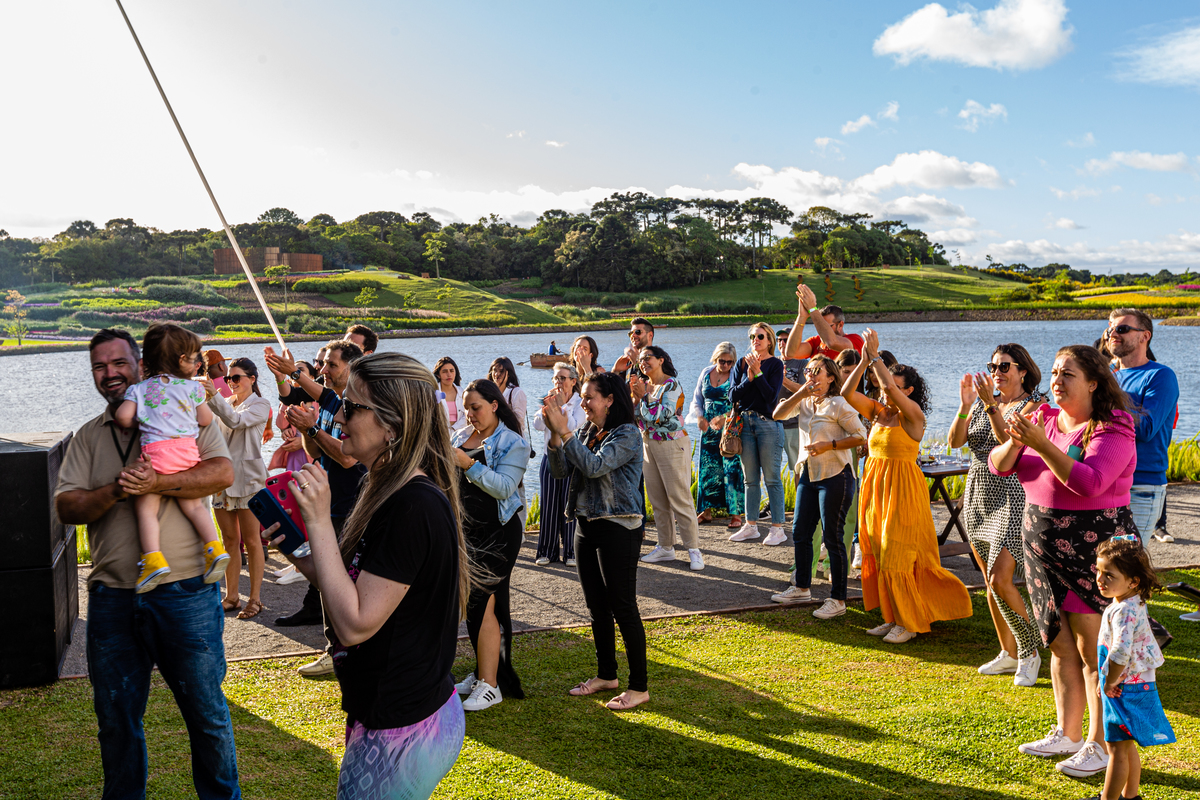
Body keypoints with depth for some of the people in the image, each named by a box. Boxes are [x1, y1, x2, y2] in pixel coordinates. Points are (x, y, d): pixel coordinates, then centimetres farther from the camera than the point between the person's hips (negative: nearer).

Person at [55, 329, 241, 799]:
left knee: (207, 713, 7)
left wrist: (158, 483, -22)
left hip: (185, 593, -3)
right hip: (112, 597, 3)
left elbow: (223, 473, -12)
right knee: (116, 720, 16)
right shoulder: (87, 437, 12)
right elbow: (66, 507, 1)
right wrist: (117, 490, -16)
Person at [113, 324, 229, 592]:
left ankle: (153, 558, -15)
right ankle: (214, 547, -4)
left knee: (146, 508, 0)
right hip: (187, 451, 2)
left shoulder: (139, 389, 12)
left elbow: (122, 416, 0)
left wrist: (137, 424, 21)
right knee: (194, 504, 10)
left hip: (155, 451, -2)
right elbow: (205, 420, 16)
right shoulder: (192, 387, 13)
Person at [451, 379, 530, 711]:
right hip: (466, 531, 7)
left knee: (483, 604, -9)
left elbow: (504, 487, -20)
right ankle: (481, 673, 22)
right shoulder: (461, 437, 12)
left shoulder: (512, 443, -8)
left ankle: (490, 685, -2)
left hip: (497, 534, -7)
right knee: (473, 603, 10)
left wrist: (469, 464, -27)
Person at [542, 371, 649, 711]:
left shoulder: (627, 434, -12)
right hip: (587, 526, 8)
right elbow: (561, 471, 1)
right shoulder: (584, 433, 10)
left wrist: (564, 432, -23)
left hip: (618, 528, -8)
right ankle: (606, 675, 30)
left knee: (623, 607, -3)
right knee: (597, 606, 15)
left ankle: (639, 686, 8)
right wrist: (554, 433, -12)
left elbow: (594, 466, -24)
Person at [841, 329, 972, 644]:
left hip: (902, 490, -7)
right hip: (874, 487, 7)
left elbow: (892, 388, -26)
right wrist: (863, 362, -8)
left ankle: (909, 623, 10)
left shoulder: (913, 414, -10)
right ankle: (894, 618, 22)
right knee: (879, 556, 10)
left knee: (896, 559, -4)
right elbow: (847, 393, 0)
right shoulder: (878, 412, 8)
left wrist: (875, 355, -17)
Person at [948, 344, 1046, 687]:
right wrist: (965, 405, -14)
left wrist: (990, 404, -25)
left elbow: (1010, 441, -21)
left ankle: (1029, 651, 3)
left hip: (1013, 498, -6)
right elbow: (955, 441, -1)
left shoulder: (1034, 404, -6)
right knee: (990, 581, 10)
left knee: (1000, 580, -15)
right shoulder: (983, 402, 11)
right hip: (978, 496, 6)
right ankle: (1009, 653, 22)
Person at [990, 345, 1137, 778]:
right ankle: (1066, 733, 25)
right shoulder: (1045, 419, 9)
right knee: (1061, 646, 14)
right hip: (1044, 547, 7)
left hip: (1094, 546, -7)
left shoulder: (1112, 429, -11)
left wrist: (1040, 444, -28)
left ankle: (1100, 744, 9)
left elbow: (1090, 482, -27)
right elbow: (998, 465, 4)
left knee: (1094, 650, -2)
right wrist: (1015, 442, -16)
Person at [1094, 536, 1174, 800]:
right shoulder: (1135, 604, 6)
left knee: (1117, 749, 0)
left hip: (1124, 690, -10)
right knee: (1127, 746, 22)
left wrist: (1111, 681, -22)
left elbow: (1121, 652, -37)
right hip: (1139, 685, 10)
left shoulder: (1124, 611, -25)